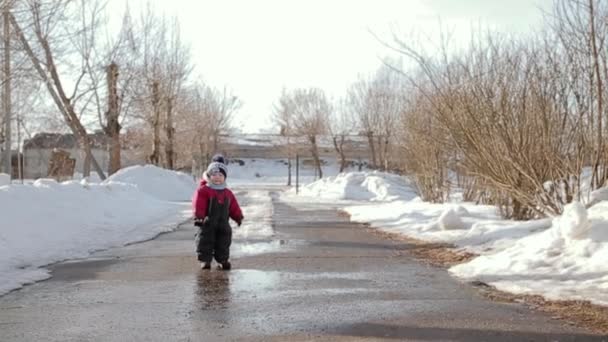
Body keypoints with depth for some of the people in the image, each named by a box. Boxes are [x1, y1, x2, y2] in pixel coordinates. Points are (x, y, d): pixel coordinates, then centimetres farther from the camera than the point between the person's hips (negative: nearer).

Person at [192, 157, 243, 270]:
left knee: (224, 242, 9)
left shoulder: (228, 193, 10)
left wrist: (239, 217, 6)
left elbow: (234, 207, 13)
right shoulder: (203, 191, -8)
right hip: (207, 223, -4)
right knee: (206, 241, -2)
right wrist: (198, 217, -27)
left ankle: (223, 260, 21)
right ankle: (205, 260, 7)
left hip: (223, 224, 4)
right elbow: (198, 205, -17)